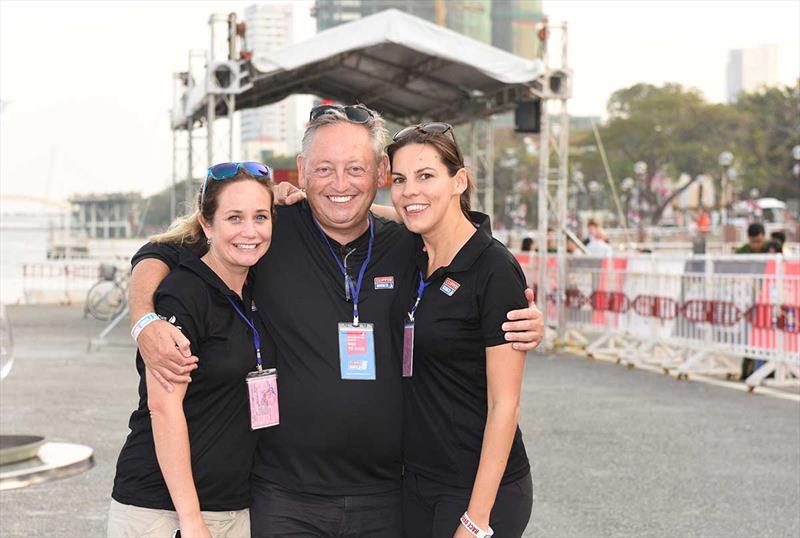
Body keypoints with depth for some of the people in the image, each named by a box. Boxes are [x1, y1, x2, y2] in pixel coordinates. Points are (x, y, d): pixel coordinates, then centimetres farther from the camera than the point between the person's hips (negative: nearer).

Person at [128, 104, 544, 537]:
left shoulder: (407, 249, 3)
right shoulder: (270, 234, -5)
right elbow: (157, 256, 2)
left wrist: (522, 329, -5)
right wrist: (146, 322, -18)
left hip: (386, 500, 3)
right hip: (285, 500, -2)